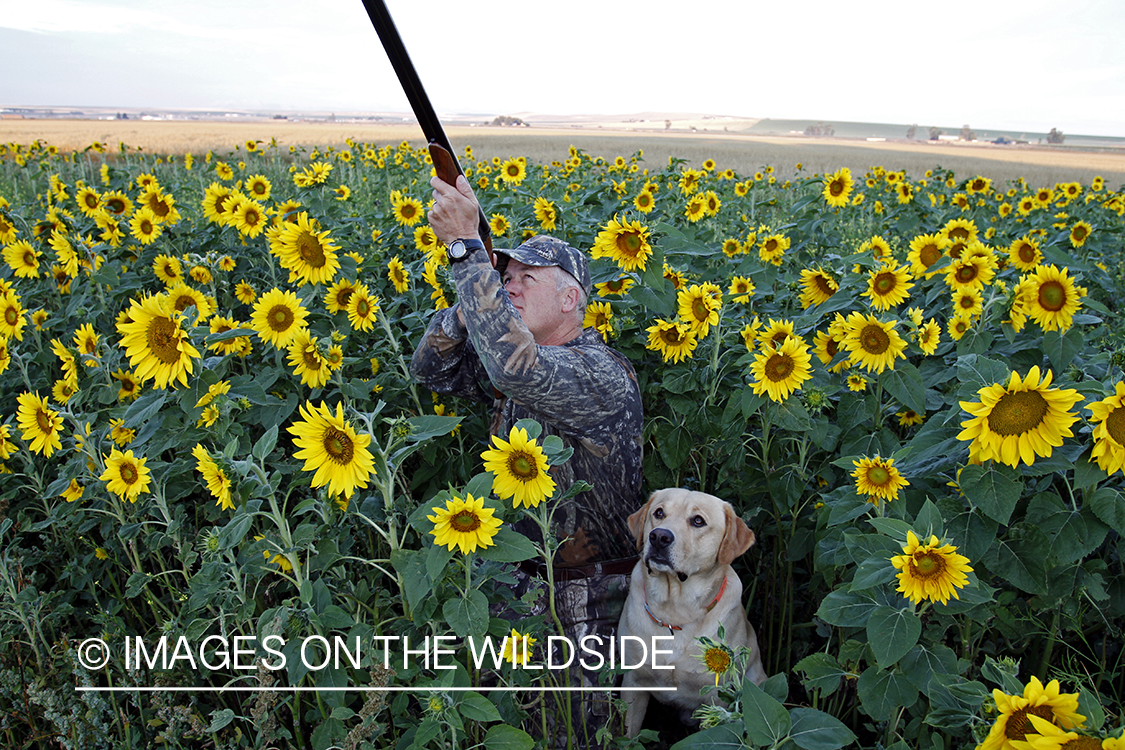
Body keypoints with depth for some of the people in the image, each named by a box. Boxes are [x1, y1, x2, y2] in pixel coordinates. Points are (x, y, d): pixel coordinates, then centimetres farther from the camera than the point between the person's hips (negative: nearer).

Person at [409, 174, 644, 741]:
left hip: (587, 602, -6)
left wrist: (466, 247, -36)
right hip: (515, 582, 7)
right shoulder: (513, 365, 4)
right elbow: (432, 370, 1)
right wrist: (473, 296, -16)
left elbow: (517, 367, -41)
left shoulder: (603, 375, -23)